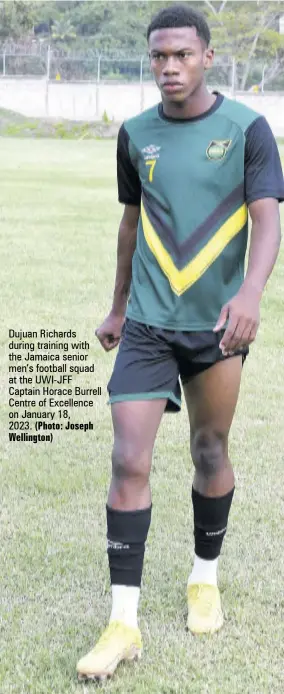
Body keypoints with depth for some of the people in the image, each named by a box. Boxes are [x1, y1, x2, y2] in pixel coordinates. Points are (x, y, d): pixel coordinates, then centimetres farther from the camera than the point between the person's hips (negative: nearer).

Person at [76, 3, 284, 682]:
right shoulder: (136, 134, 4)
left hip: (216, 325, -1)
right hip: (147, 325, 2)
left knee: (210, 451, 12)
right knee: (129, 460, -8)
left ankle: (205, 577, 36)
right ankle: (124, 624, -3)